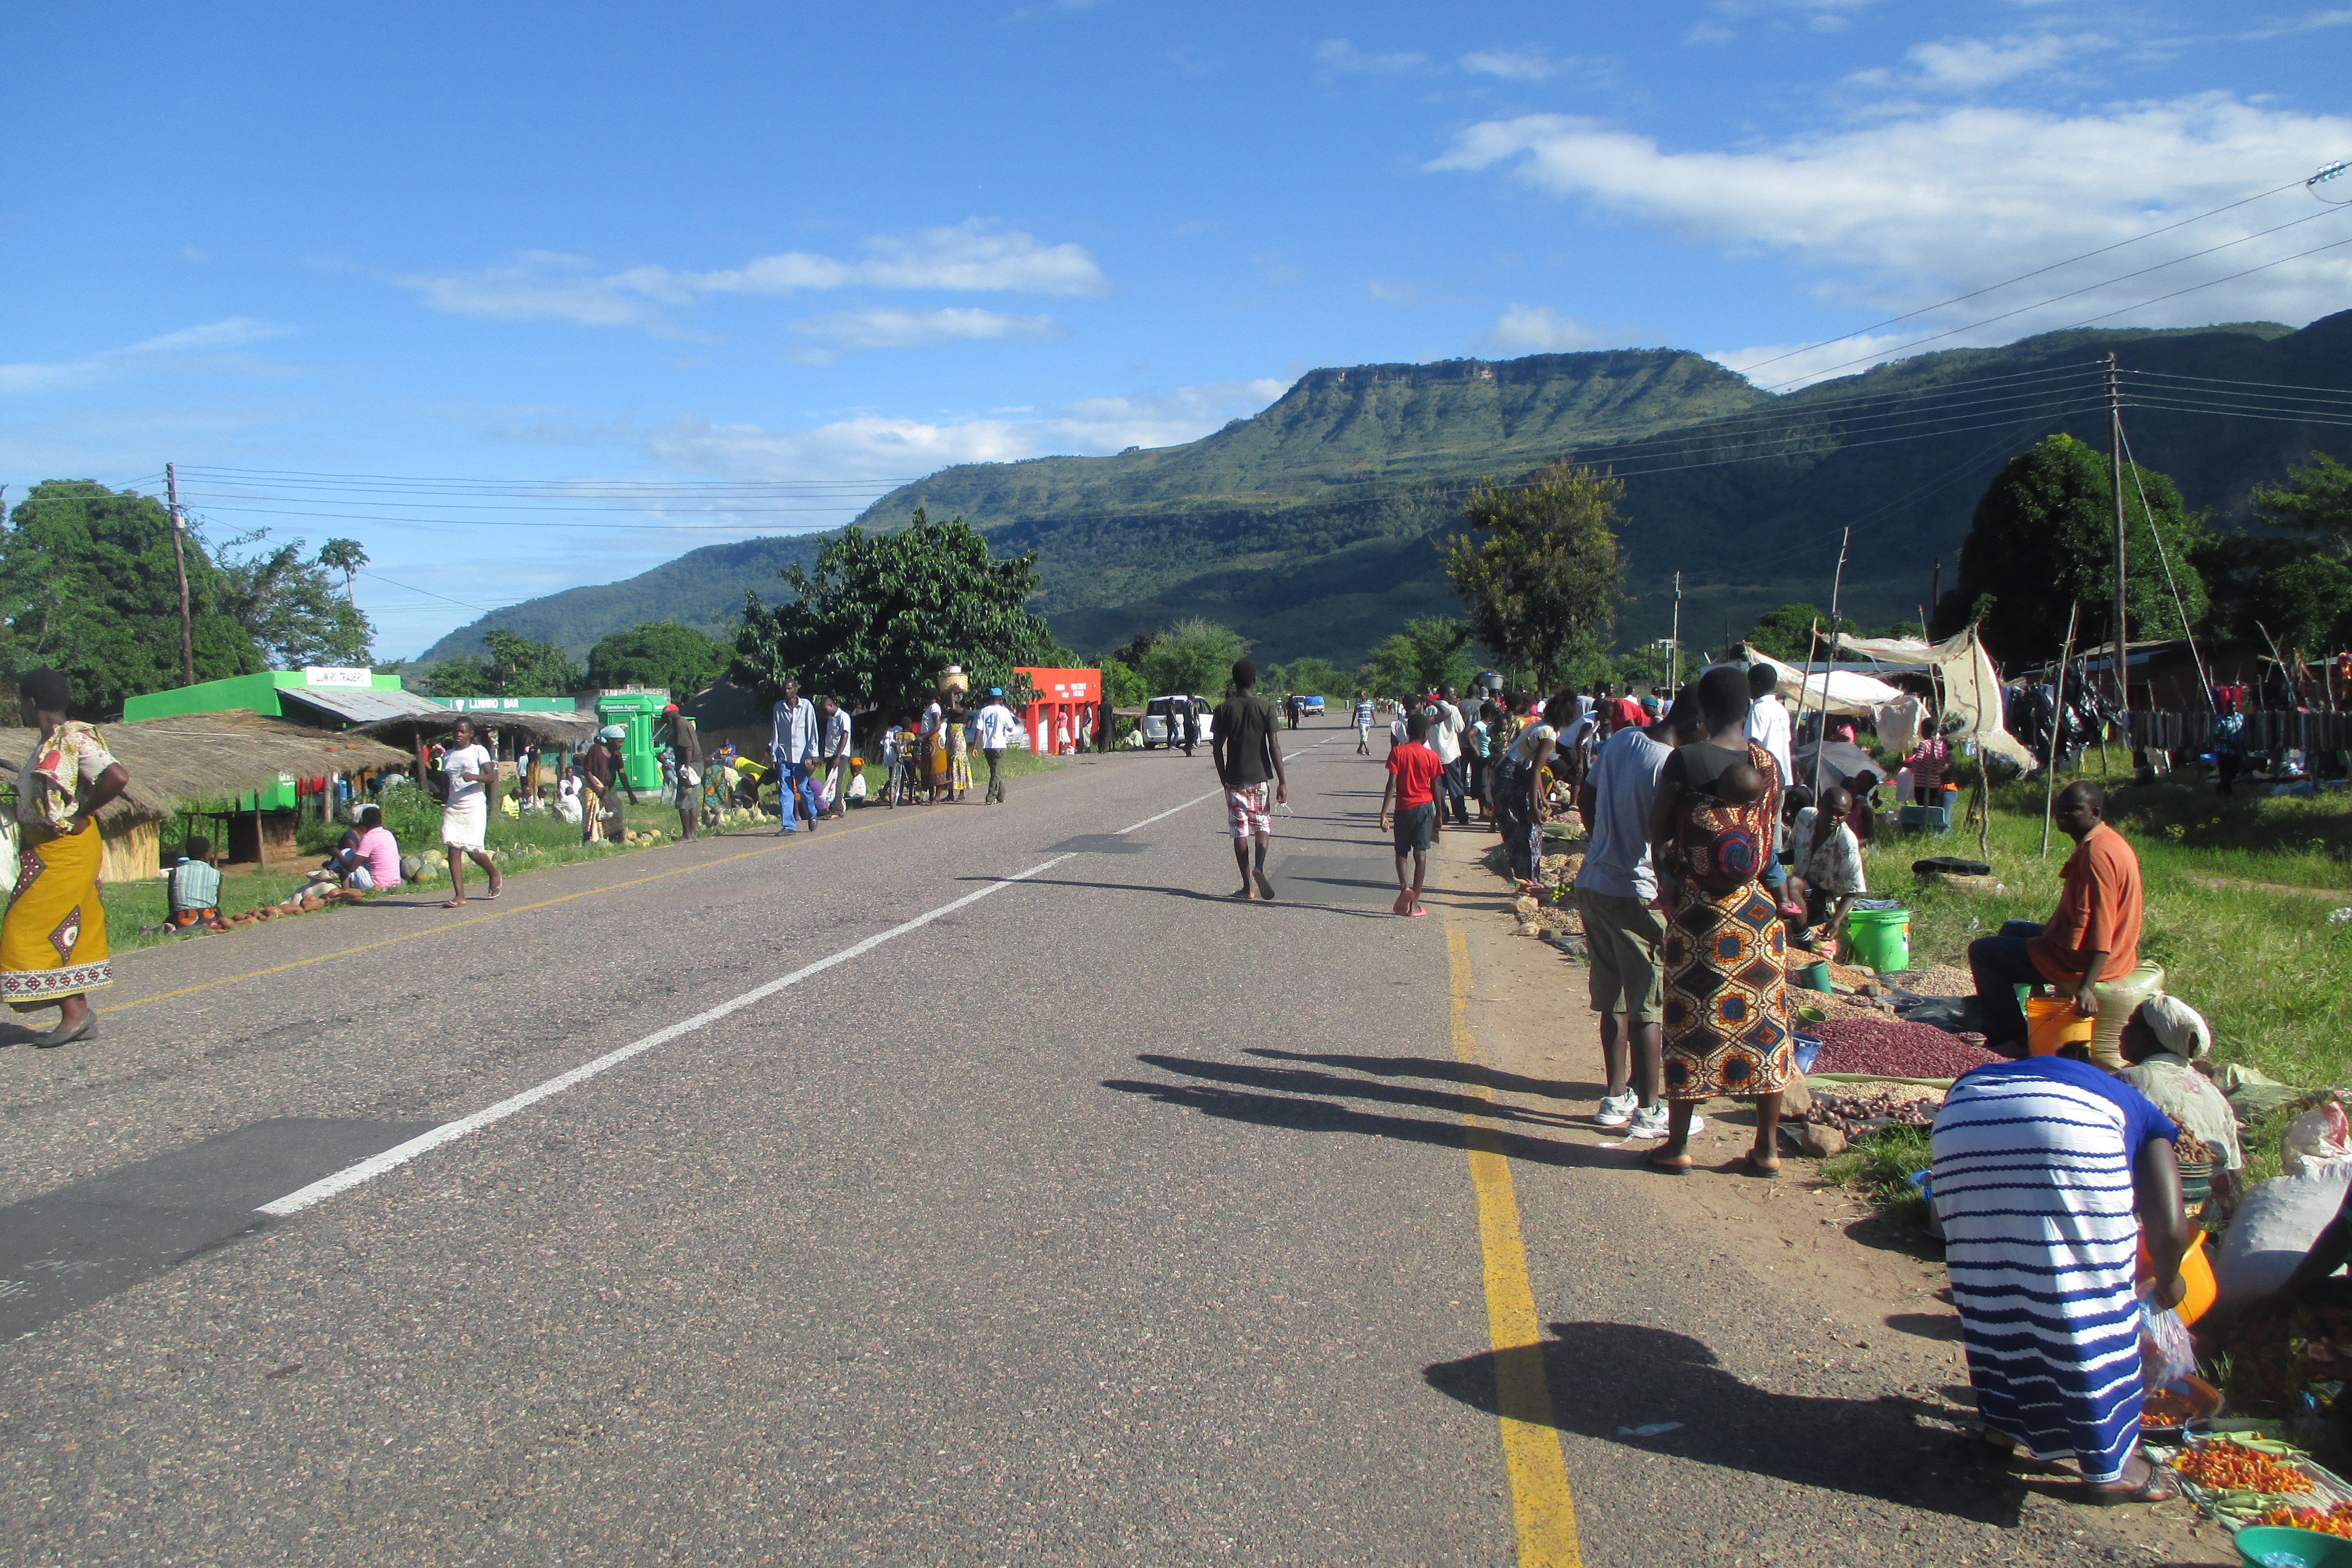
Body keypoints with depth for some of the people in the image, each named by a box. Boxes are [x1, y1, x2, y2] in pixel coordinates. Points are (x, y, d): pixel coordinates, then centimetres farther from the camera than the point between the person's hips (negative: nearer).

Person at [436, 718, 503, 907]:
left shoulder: (479, 751, 0)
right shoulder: (447, 755, 16)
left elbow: (491, 776, -10)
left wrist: (474, 777, -29)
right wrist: (443, 798, 8)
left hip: (474, 806, -5)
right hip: (453, 806, 5)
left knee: (473, 850, -5)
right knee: (453, 848, -8)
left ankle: (495, 875, 26)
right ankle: (459, 896, -9)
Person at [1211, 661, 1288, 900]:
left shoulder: (1224, 710, -1)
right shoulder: (1266, 708, -5)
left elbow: (1217, 749, 1)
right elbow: (1274, 747, -8)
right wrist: (1282, 782, -4)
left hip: (1234, 779, 1)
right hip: (1260, 777, -1)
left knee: (1240, 831, 5)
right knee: (1263, 825, 11)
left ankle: (1247, 886, 6)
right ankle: (1259, 867, -15)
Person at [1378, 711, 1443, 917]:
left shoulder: (1397, 752, -5)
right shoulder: (1431, 756, -3)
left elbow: (1392, 784, -12)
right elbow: (1435, 788, 1)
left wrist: (1384, 813, -12)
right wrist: (1438, 816, 11)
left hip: (1404, 807, 0)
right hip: (1425, 807, 0)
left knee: (1401, 851, 14)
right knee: (1421, 853, 2)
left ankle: (1404, 886, -12)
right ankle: (1415, 902, 0)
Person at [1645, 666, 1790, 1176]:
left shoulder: (1685, 761, -10)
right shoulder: (1768, 764, 0)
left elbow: (1658, 831, -2)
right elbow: (1771, 840, 8)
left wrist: (1666, 877, 14)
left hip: (1697, 909, -3)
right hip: (1756, 909, 3)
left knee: (1689, 1023, 6)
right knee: (1764, 1021, 9)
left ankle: (1678, 1145, 12)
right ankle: (1767, 1148, 14)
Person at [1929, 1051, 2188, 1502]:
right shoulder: (2146, 1122, 34)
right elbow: (2169, 1229, 17)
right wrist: (2168, 1280, 39)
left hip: (1959, 1120, 5)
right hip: (2068, 1128, -4)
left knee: (1990, 1284, 22)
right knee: (2091, 1294, 11)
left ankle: (2001, 1423, 37)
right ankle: (2108, 1468, 21)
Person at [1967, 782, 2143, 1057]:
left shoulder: (2095, 854, -25)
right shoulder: (2108, 841, 8)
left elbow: (2101, 929, -31)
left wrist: (2087, 987, -37)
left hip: (2079, 960, -11)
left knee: (1982, 951, -2)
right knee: (2012, 929, 31)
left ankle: (2010, 1041, 4)